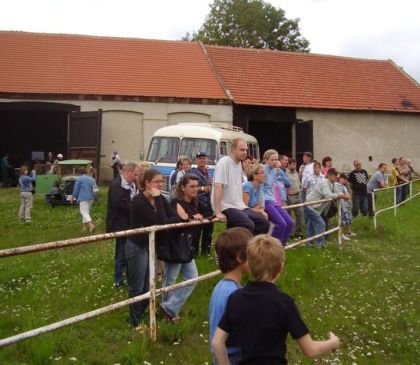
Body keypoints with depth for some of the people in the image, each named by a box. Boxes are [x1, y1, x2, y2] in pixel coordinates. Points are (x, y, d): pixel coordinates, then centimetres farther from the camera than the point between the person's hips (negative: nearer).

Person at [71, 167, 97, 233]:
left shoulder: (79, 179, -6)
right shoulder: (91, 178, 12)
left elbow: (76, 190, -5)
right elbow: (95, 189, 13)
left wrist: (73, 197, 7)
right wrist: (94, 197, 23)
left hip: (83, 198, -7)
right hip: (91, 198, 7)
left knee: (84, 212, -9)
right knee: (87, 212, 17)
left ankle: (91, 225, -28)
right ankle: (85, 226, 21)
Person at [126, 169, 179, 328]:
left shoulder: (159, 198, 3)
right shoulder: (139, 200, -20)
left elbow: (176, 217, -5)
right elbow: (160, 221, -28)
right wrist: (157, 198, -25)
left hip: (151, 246, 7)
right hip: (137, 247, -7)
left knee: (148, 286, 15)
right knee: (137, 287, 3)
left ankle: (140, 316, 32)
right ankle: (135, 322, 18)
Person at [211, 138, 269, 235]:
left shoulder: (239, 164, 14)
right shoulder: (224, 162, -13)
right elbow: (218, 187, -21)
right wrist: (218, 212, -26)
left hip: (239, 206, 9)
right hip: (226, 207, -9)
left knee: (264, 223, 1)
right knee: (248, 225, -29)